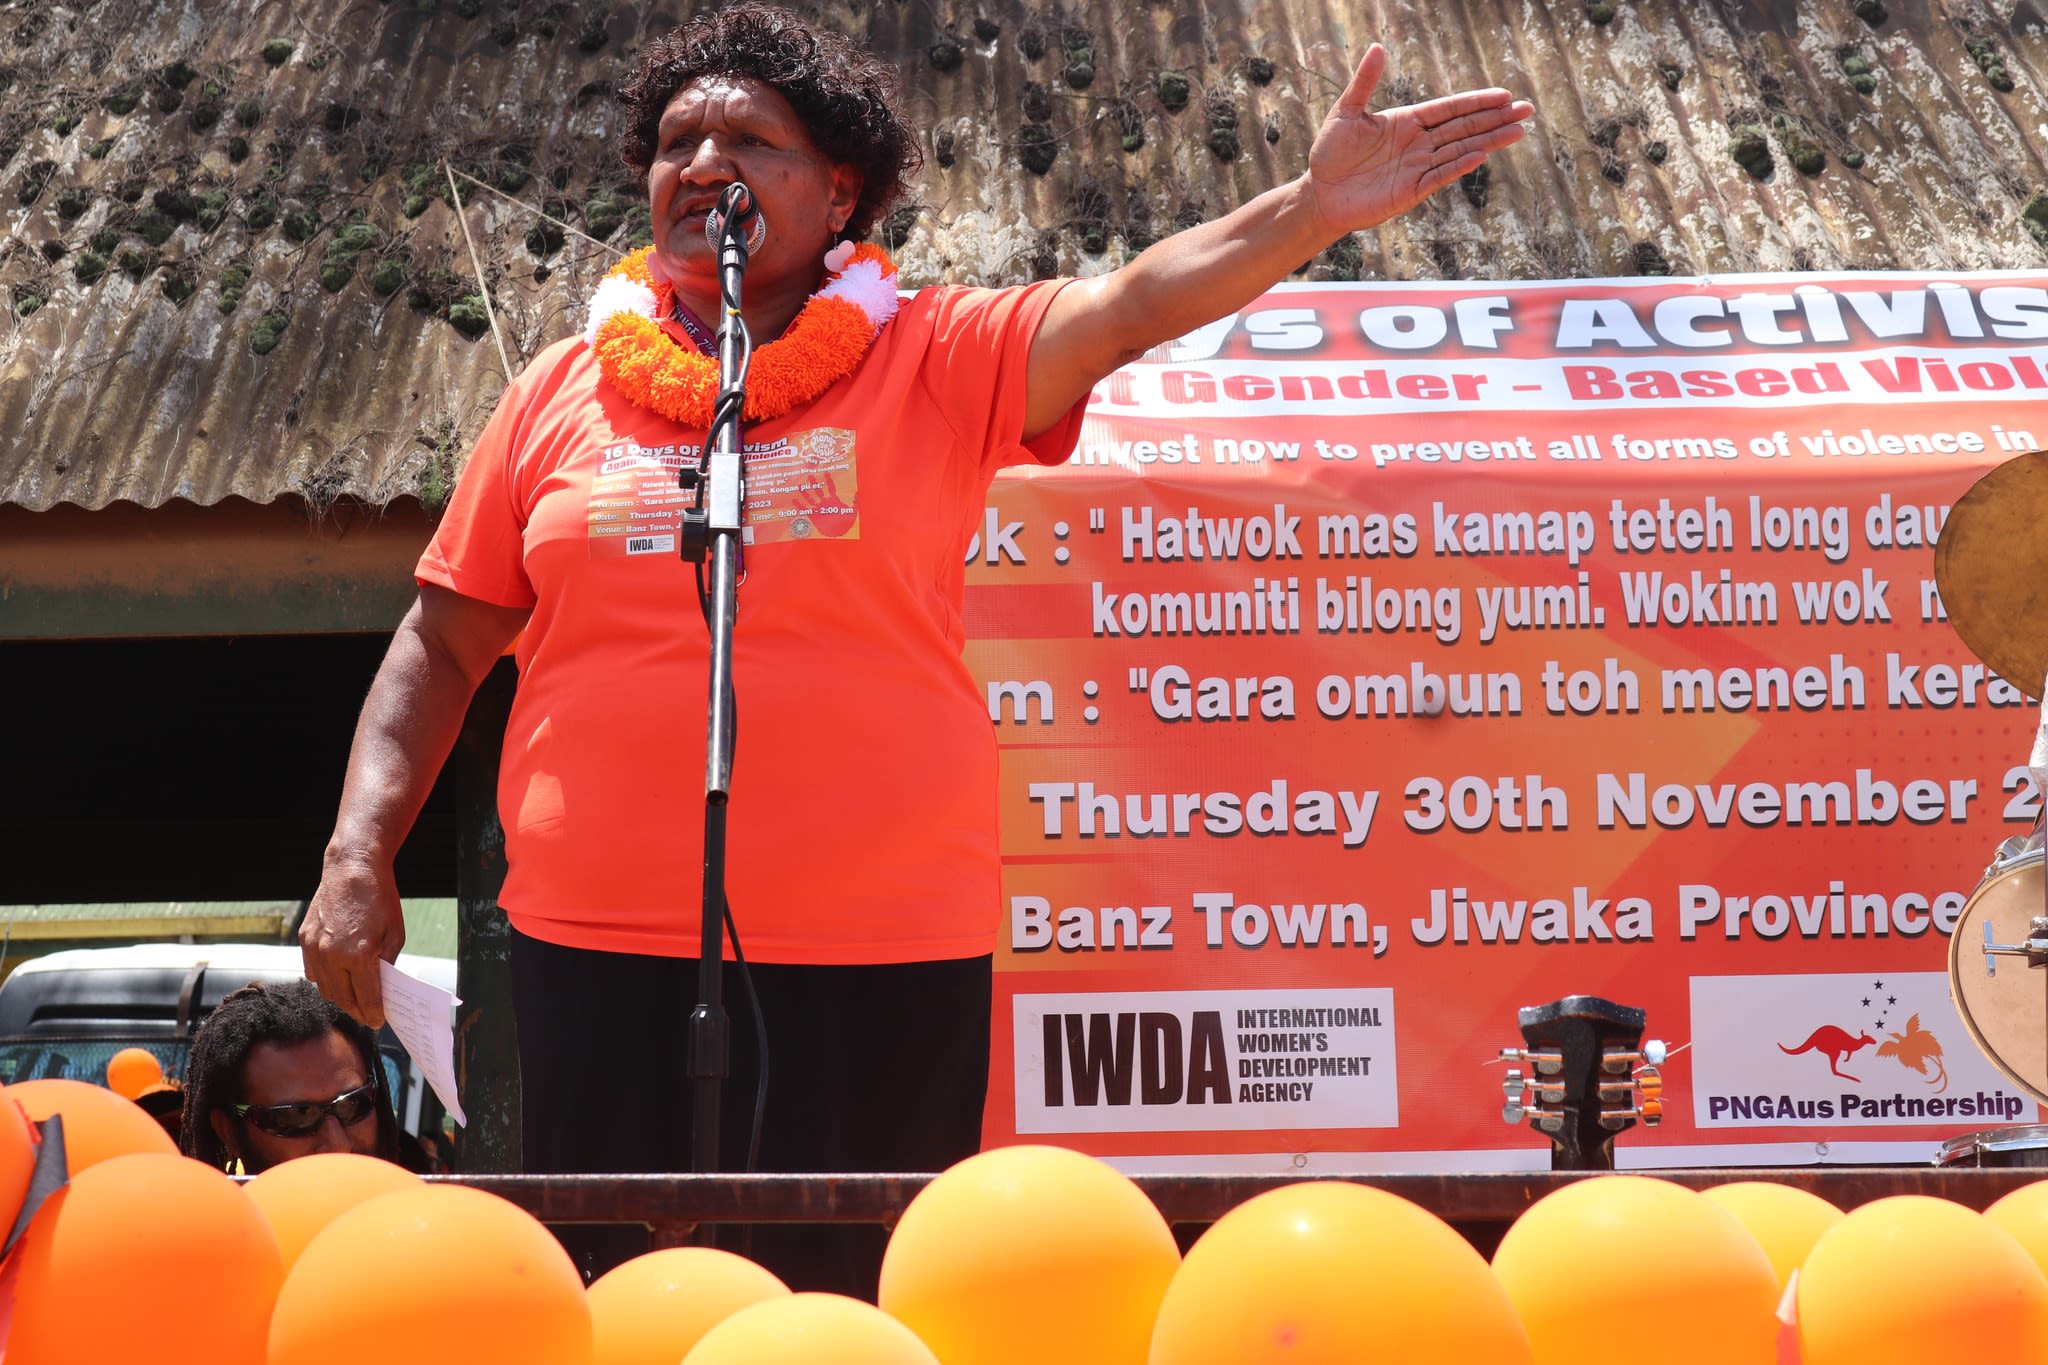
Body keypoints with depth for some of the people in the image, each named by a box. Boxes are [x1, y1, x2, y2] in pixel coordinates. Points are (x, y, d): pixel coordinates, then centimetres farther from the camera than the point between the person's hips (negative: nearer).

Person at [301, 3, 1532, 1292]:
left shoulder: (935, 364, 3)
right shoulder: (564, 393, 9)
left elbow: (1129, 307, -13)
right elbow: (445, 644, 12)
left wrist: (1313, 207, -28)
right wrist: (360, 858, 3)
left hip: (881, 968, -1)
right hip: (603, 959, 2)